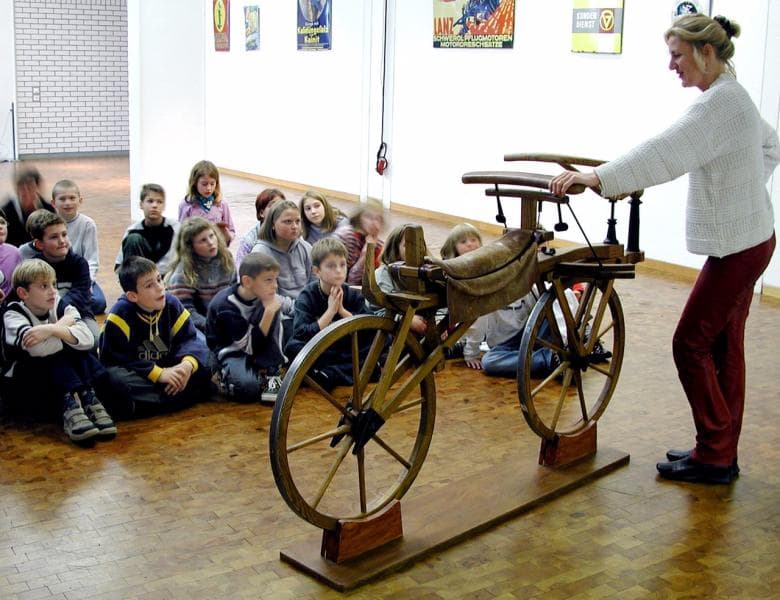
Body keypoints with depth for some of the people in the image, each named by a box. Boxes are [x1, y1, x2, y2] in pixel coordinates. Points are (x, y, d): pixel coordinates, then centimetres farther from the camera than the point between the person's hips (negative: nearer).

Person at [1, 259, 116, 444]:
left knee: (79, 353, -21)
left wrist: (53, 330, -34)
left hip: (59, 376, 4)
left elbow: (87, 340, -22)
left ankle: (89, 399, -31)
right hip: (21, 380, -4)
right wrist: (63, 324, -19)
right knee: (55, 359, -30)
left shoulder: (62, 307, -3)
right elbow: (39, 349, -34)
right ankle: (70, 407, -41)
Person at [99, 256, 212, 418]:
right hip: (133, 372, -4)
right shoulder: (120, 314, -18)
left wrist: (188, 363, -31)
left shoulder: (172, 304, -7)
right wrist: (159, 373, -27)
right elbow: (116, 358, -21)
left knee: (205, 363, -17)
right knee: (116, 379, -38)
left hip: (166, 367, 4)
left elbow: (188, 339, -7)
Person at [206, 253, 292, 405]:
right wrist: (268, 312, -32)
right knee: (248, 387, -37)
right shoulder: (226, 305, -25)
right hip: (230, 351, -7)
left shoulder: (262, 295, -9)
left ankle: (270, 374, -16)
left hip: (257, 345, 7)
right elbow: (249, 346, -26)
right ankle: (224, 376, -2)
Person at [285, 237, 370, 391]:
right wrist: (330, 312, -24)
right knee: (292, 347, -30)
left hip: (347, 354, 2)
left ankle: (328, 374, -25)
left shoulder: (354, 295, -2)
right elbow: (301, 336, -21)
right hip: (318, 355, -2)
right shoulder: (307, 296, -9)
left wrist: (342, 310, -20)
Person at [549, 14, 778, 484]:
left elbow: (665, 152, -34)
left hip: (736, 246, -10)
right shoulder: (735, 97, 13)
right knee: (725, 346, 13)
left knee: (691, 343, -5)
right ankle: (722, 453, 22)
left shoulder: (720, 102, -19)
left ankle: (714, 455, 4)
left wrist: (597, 177, -40)